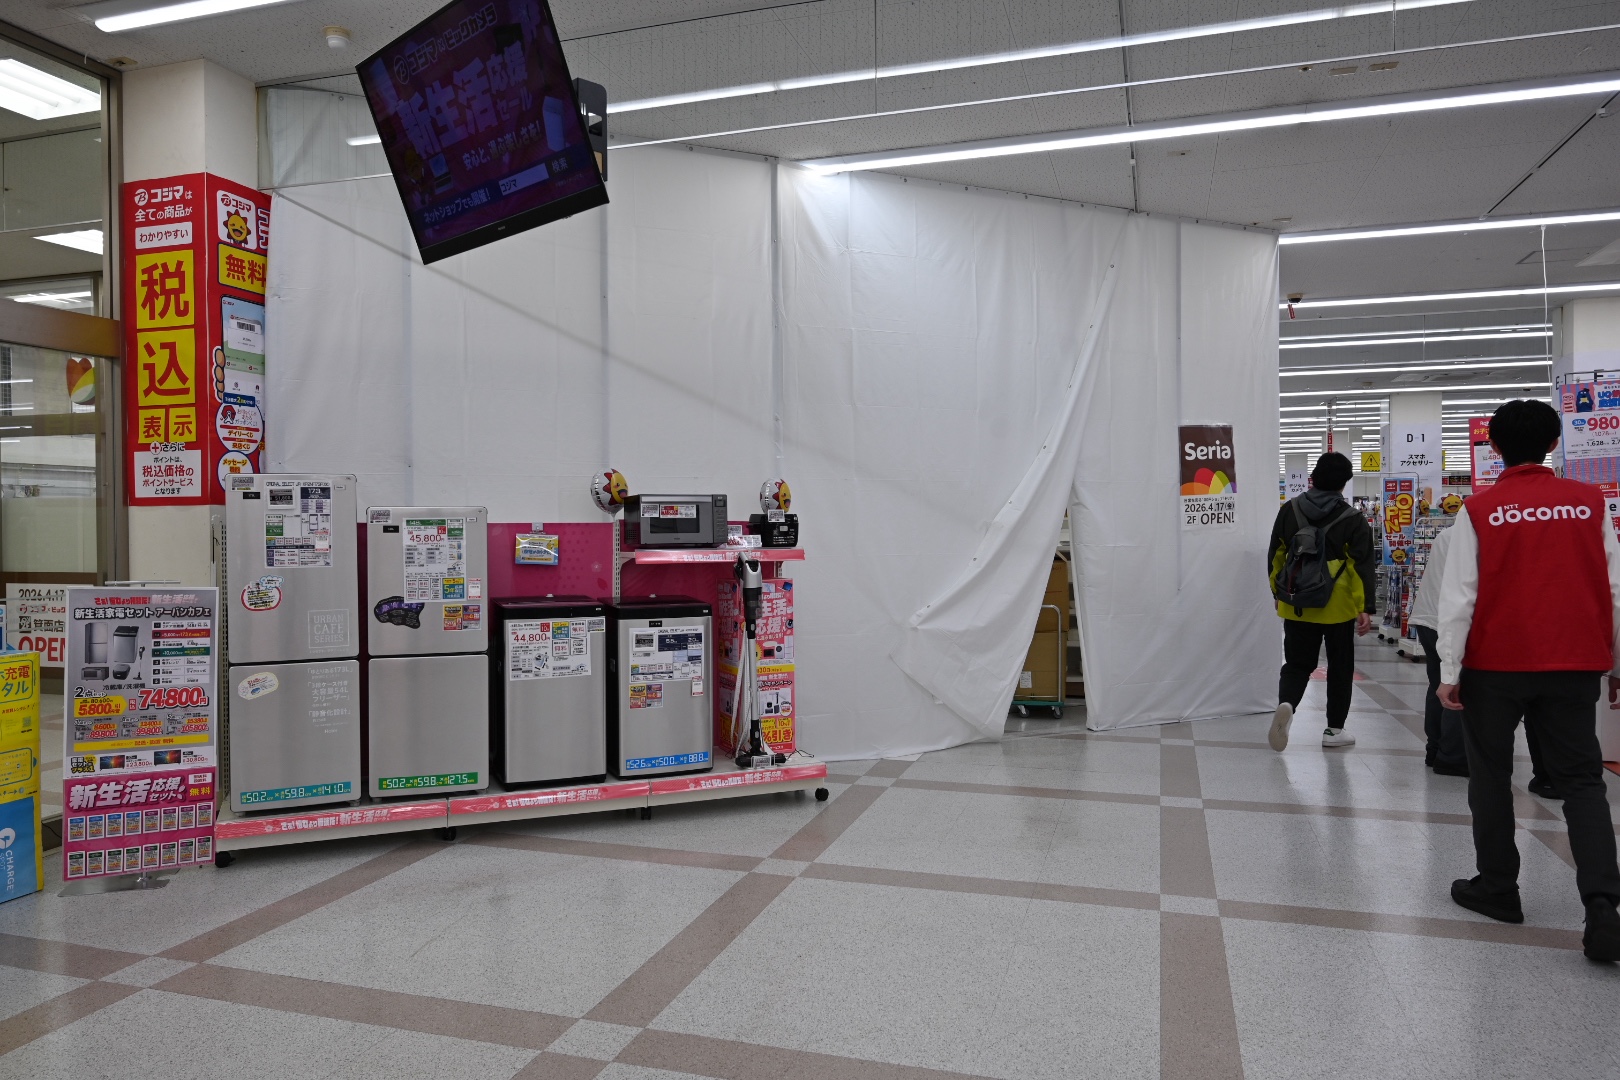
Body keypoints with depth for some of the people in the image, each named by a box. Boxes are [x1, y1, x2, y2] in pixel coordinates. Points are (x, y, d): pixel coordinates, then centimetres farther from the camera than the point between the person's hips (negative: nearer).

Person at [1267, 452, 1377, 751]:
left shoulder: (1288, 511, 1)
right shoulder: (1353, 520, -7)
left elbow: (1275, 557, 7)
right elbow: (1363, 567, -10)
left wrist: (1279, 593, 17)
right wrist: (1366, 607, -8)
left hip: (1297, 604, 2)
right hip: (1338, 607, -2)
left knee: (1297, 663, 10)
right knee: (1340, 667, 13)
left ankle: (1286, 704, -18)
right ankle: (1334, 729, 19)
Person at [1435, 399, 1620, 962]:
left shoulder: (1479, 511, -8)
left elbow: (1458, 597, -10)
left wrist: (1448, 672, -4)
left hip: (1496, 664, -2)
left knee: (1491, 776, 13)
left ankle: (1496, 888, 23)